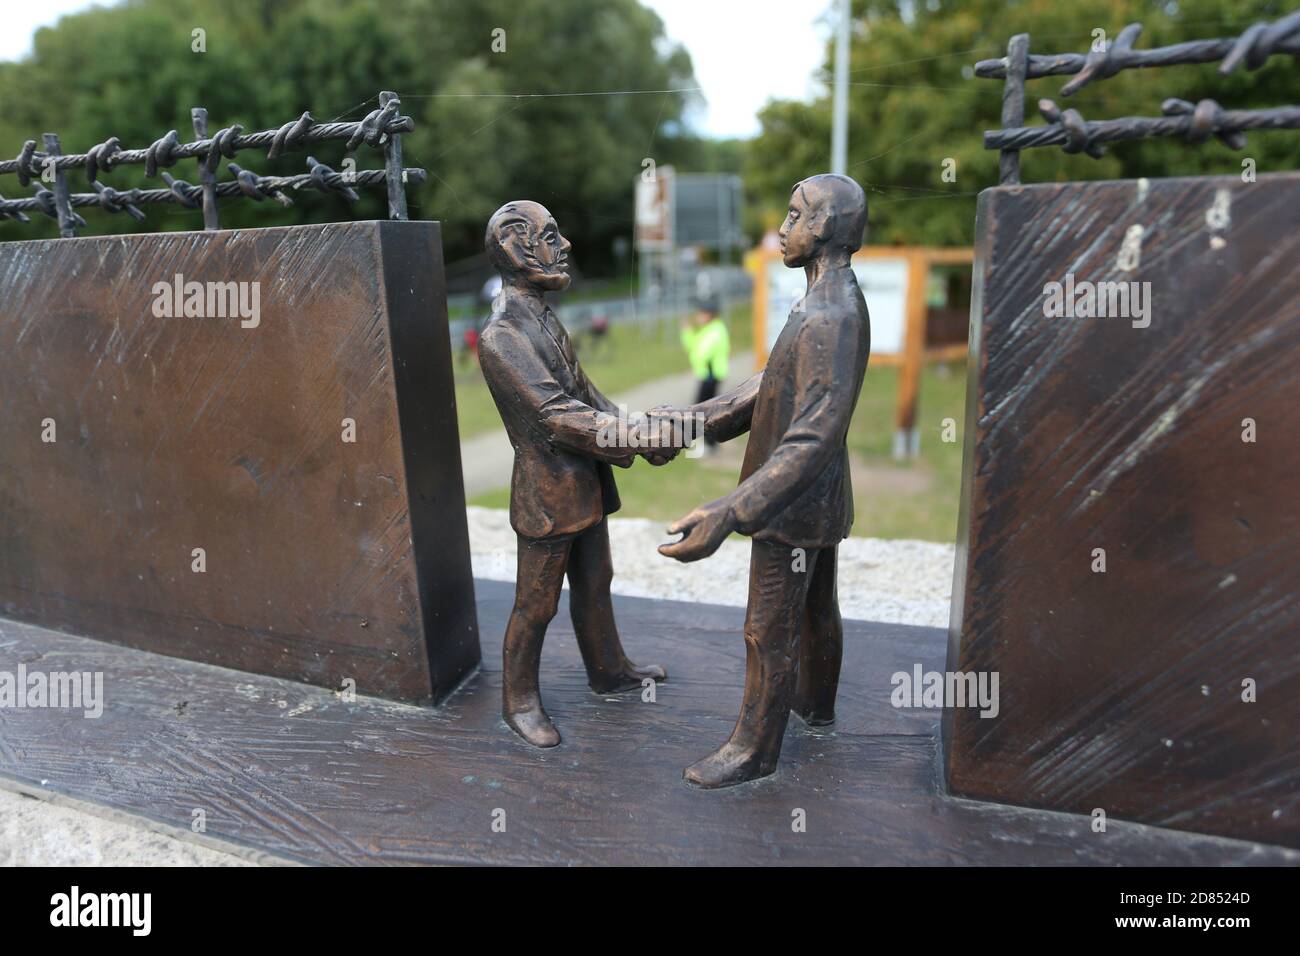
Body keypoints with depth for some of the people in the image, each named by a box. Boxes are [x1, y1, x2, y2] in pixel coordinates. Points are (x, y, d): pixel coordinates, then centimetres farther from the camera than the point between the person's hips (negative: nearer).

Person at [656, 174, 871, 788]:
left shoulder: (831, 320, -28)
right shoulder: (829, 305, 6)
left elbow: (813, 438, -35)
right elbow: (770, 389, 11)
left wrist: (729, 514, -42)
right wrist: (698, 418, 2)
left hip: (795, 507, -10)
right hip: (820, 500, 10)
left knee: (769, 633, 6)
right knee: (817, 609, 26)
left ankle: (754, 748, 23)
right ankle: (815, 701, 47)